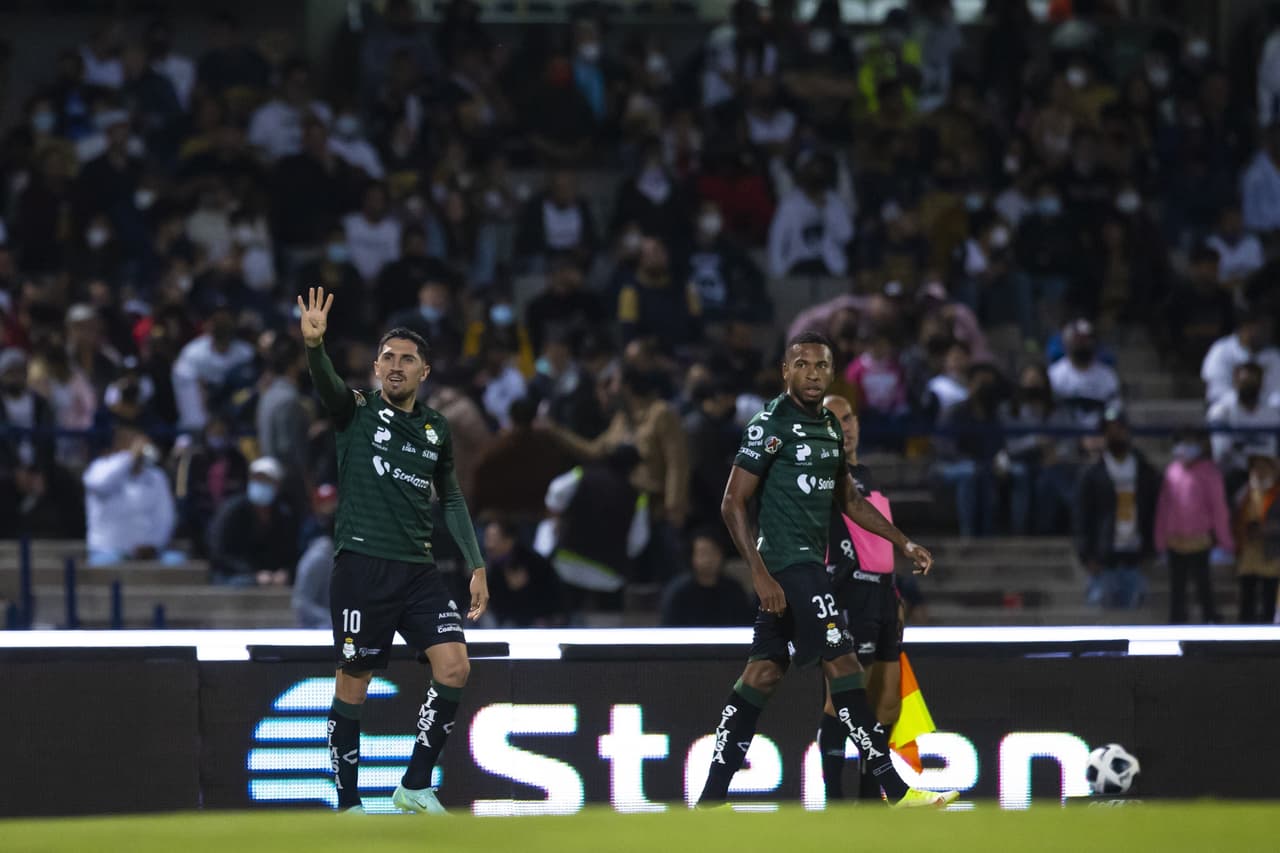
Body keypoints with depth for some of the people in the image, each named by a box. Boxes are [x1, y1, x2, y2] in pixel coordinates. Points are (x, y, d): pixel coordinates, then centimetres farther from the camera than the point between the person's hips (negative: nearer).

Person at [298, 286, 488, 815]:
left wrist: (476, 567, 18)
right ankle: (348, 803, 10)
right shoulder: (357, 412, 2)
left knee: (454, 668, -10)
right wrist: (314, 345, -42)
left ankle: (415, 786, 2)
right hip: (362, 566, -4)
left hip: (418, 569, 4)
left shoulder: (436, 430, 16)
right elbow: (326, 384, -20)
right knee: (353, 686, 0)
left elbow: (451, 499, 25)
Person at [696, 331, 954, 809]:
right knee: (843, 666, -11)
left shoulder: (830, 427, 15)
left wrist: (904, 543, 21)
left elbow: (849, 499, 27)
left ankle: (711, 800, 10)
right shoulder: (771, 424, -11)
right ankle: (895, 791, -11)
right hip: (789, 564, -9)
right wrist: (760, 573, -18)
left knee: (763, 675, 8)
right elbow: (733, 504, -12)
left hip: (808, 563, 9)